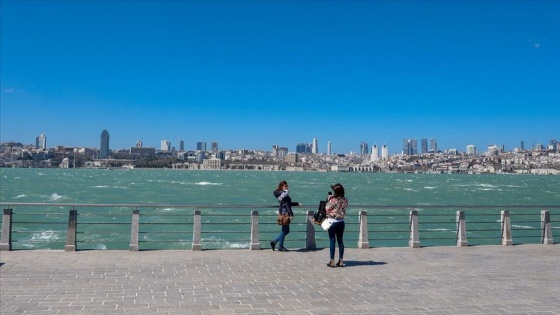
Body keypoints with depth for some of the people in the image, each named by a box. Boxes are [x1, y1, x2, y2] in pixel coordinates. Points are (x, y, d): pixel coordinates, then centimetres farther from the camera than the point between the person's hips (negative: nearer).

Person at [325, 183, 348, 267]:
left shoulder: (333, 200, -17)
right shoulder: (345, 200, -1)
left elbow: (327, 209, -7)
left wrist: (328, 200, 0)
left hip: (332, 222, -5)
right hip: (341, 222, 5)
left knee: (332, 241, 1)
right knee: (340, 241, 11)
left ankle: (332, 261, 4)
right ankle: (341, 261, 14)